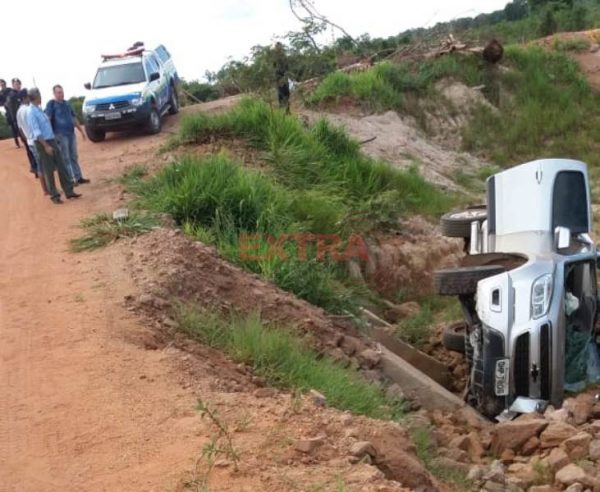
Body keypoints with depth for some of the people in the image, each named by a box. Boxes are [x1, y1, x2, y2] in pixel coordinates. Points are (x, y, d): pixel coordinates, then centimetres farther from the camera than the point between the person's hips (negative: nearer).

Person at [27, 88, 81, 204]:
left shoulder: (39, 110, 10)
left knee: (62, 167, 7)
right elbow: (36, 132, -20)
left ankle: (69, 191, 12)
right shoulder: (31, 112, -15)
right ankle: (54, 195, 12)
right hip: (42, 143, -8)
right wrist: (46, 146, -23)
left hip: (52, 141, 8)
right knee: (49, 171, 2)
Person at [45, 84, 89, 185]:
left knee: (74, 157, 11)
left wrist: (81, 130, 22)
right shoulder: (51, 104, -6)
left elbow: (74, 118, 22)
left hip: (71, 133, 7)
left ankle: (78, 177, 17)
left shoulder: (66, 103, 15)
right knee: (65, 159, -3)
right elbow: (47, 119, -14)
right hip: (60, 135, -7)